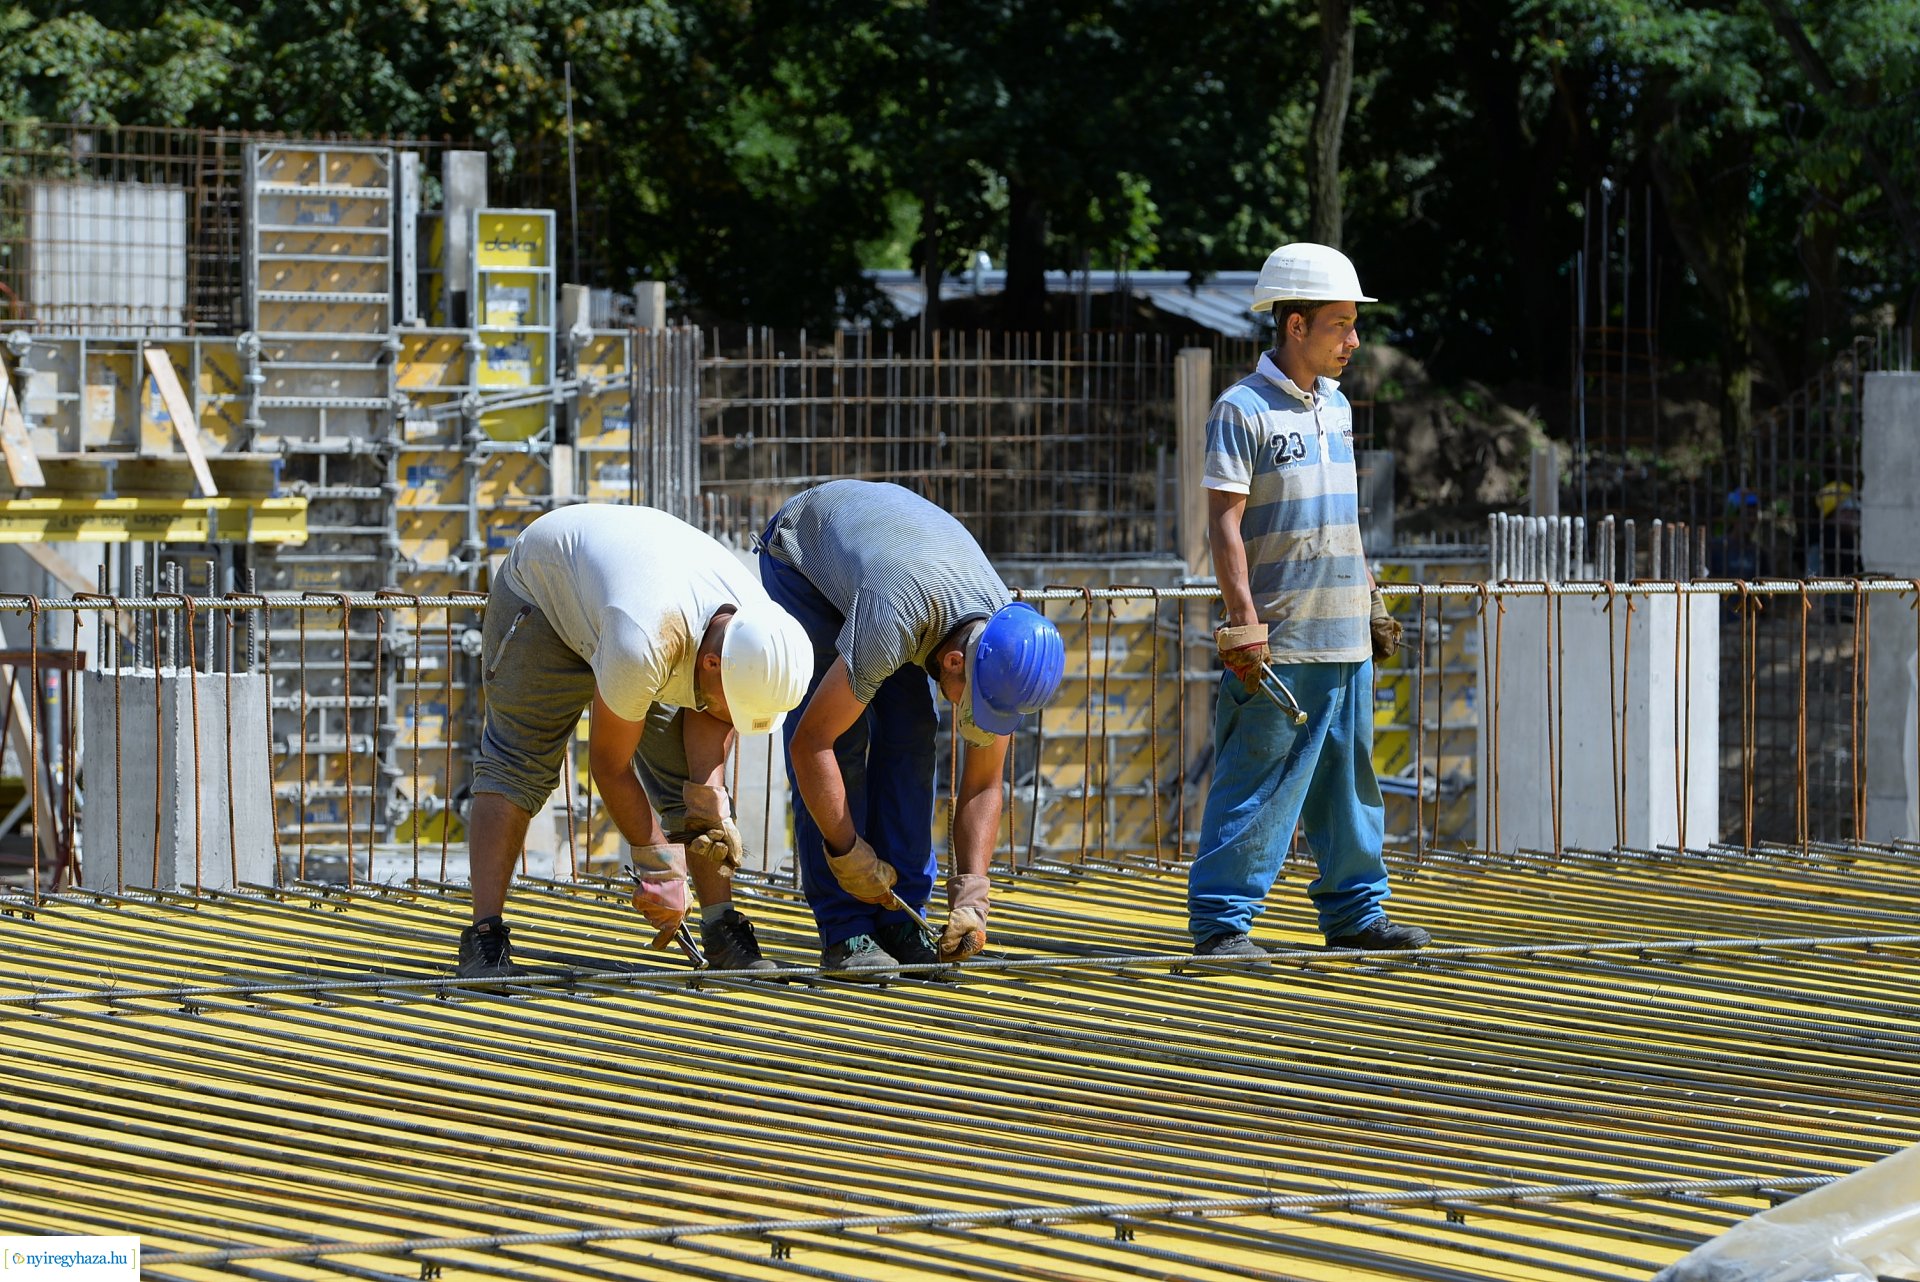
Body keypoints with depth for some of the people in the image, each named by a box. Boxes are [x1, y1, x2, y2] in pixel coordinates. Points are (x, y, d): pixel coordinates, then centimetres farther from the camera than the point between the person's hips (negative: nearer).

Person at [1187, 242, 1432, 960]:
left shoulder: (1335, 407, 15)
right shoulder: (1243, 410, -9)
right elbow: (1225, 524, -13)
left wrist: (1370, 602, 21)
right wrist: (1246, 624, -19)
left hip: (1345, 637, 8)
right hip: (1279, 643, -8)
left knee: (1350, 780, 11)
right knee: (1258, 785, -8)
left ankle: (1354, 913, 19)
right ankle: (1220, 921, -5)